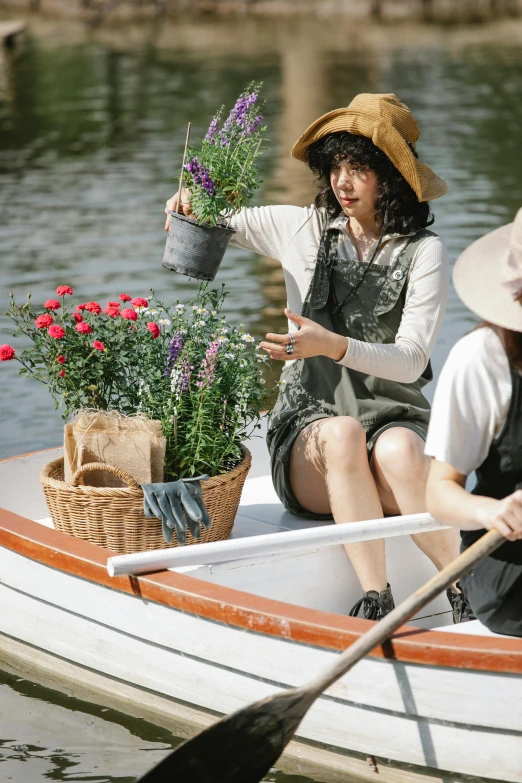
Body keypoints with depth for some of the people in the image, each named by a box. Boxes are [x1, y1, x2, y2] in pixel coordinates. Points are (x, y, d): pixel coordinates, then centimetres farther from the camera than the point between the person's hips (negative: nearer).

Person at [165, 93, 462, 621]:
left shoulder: (423, 253, 0)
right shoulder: (303, 230, 9)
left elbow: (411, 360, -11)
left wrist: (333, 345, -28)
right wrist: (191, 204, -5)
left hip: (394, 416, -1)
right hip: (310, 424, 1)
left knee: (397, 450, -38)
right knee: (342, 434, -36)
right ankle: (375, 599, -40)